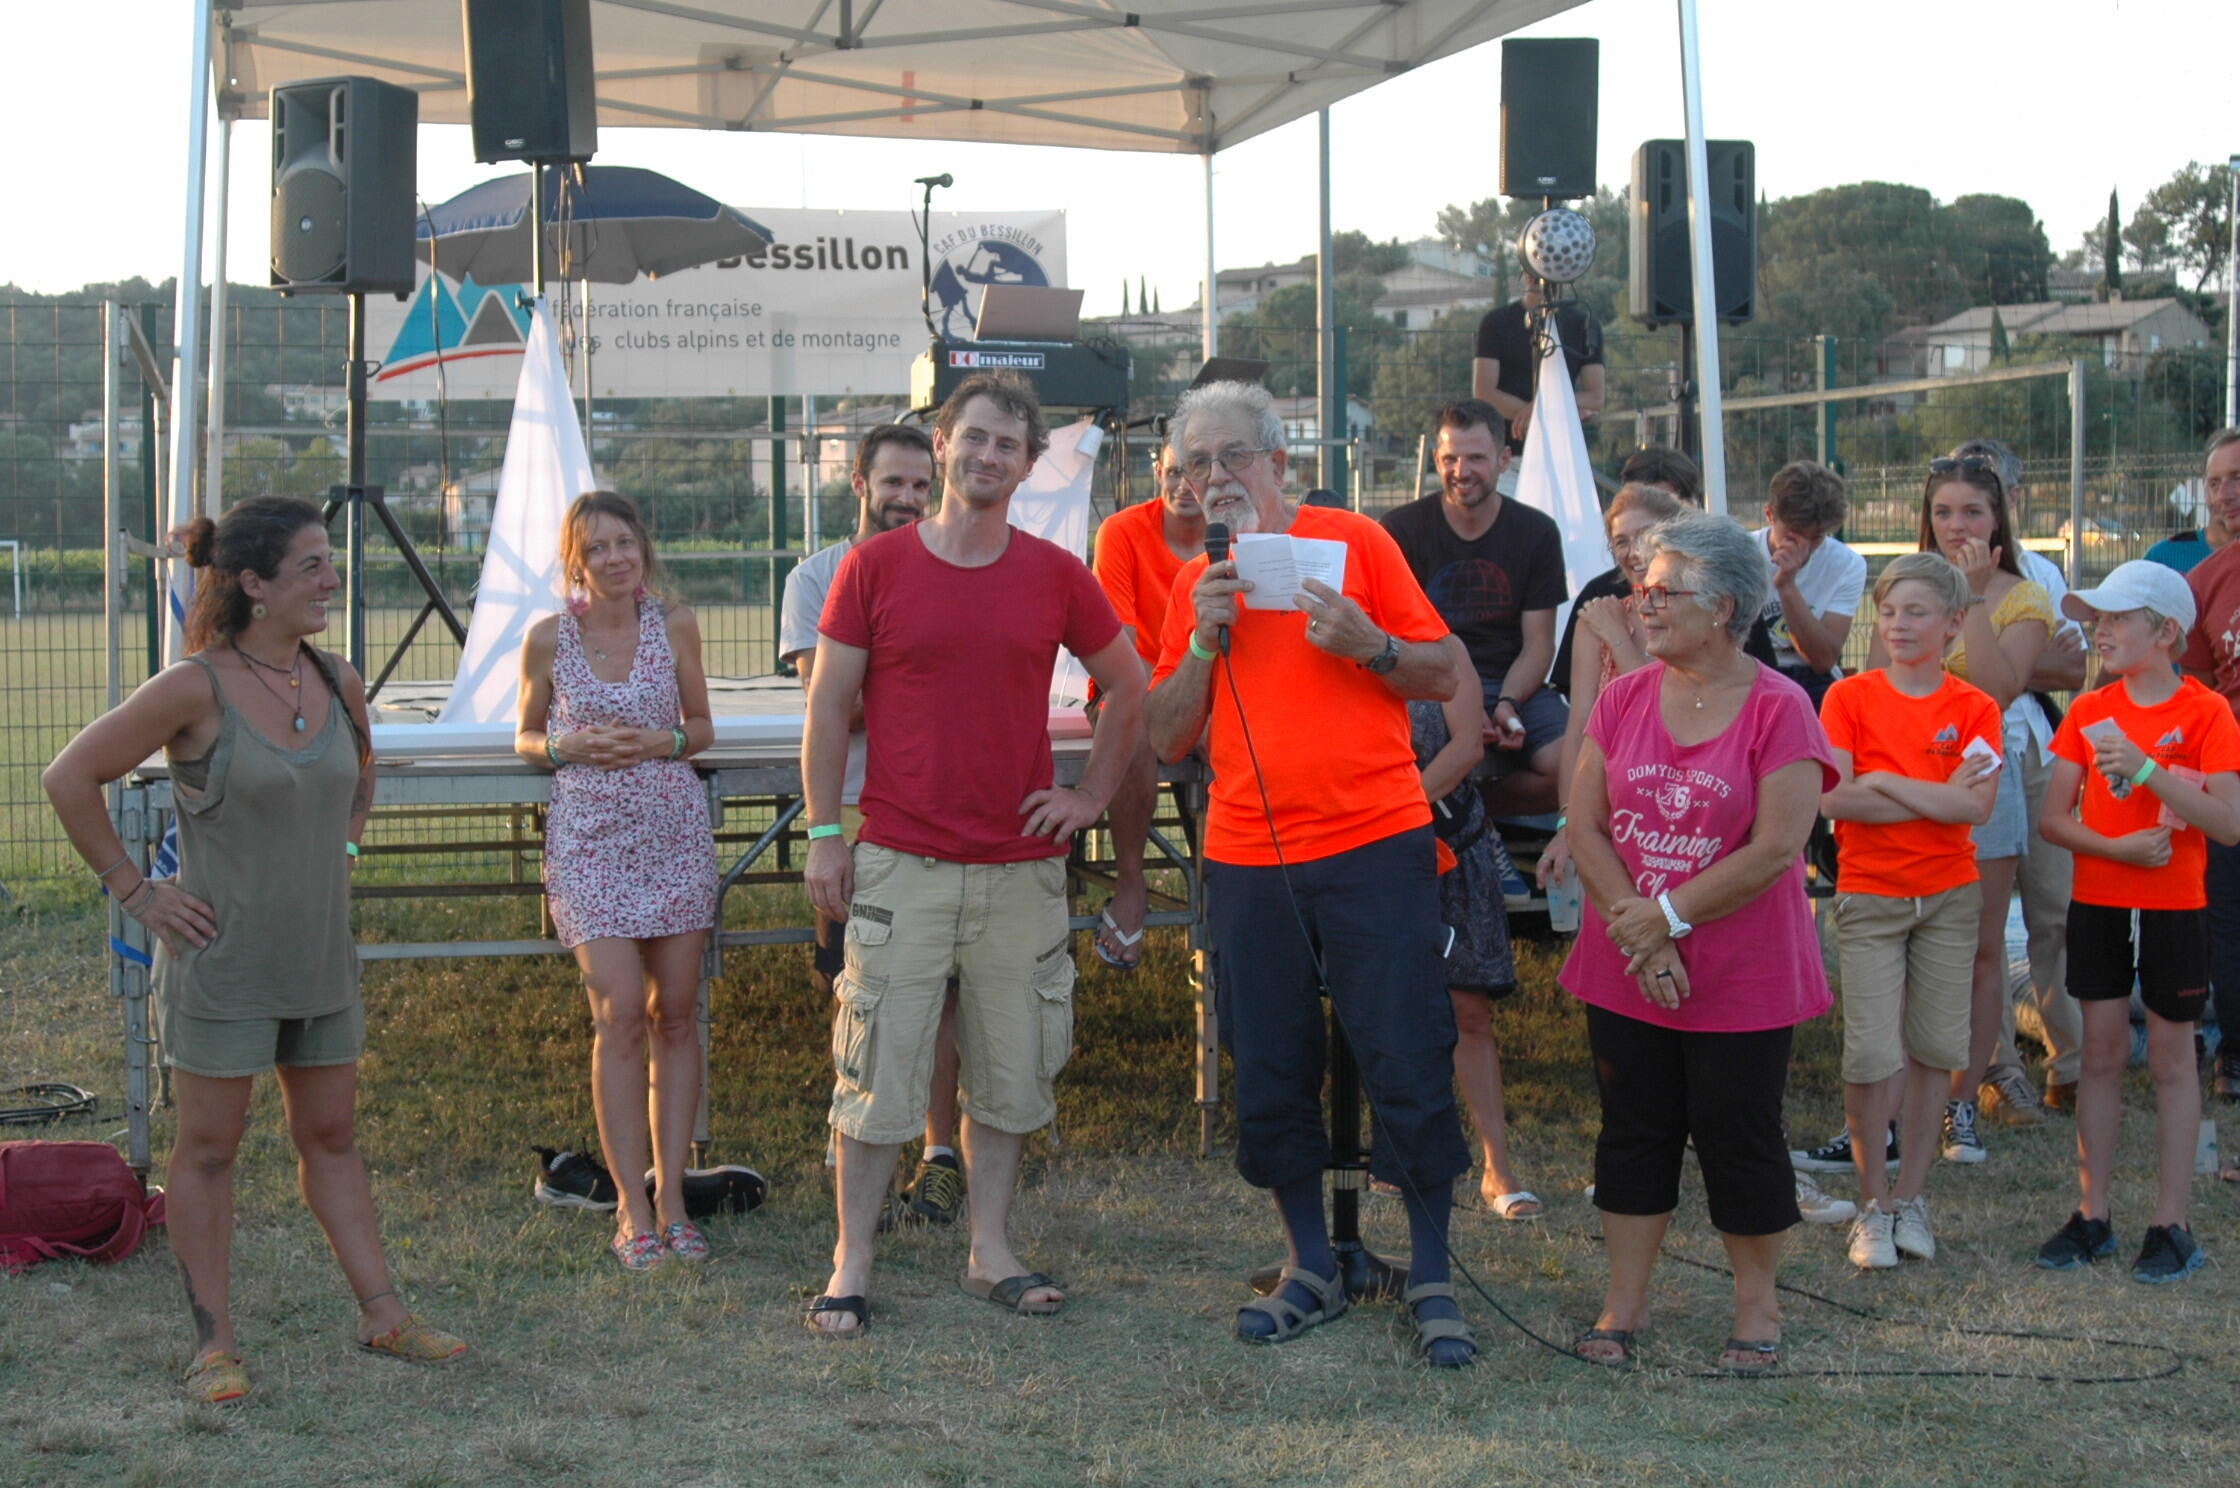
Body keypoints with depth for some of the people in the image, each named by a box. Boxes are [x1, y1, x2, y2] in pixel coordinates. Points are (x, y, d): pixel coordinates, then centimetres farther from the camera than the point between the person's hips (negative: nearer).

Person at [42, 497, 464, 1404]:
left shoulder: (336, 681, 2)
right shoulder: (194, 690, -17)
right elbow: (71, 778, -12)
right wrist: (132, 888, -10)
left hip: (320, 956, 6)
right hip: (219, 958, -6)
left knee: (331, 1134, 14)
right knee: (208, 1145, 5)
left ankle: (382, 1317, 21)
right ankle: (215, 1343, 14)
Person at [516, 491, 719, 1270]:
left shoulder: (675, 624, 3)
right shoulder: (548, 638, -1)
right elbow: (526, 735, 11)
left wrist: (664, 742, -9)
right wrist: (568, 747, -10)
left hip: (675, 828, 2)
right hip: (589, 835, -2)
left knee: (676, 1013, 3)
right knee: (621, 1012, -9)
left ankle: (671, 1193, 12)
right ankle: (631, 1207, 0)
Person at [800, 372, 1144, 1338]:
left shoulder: (1057, 576, 5)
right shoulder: (875, 566, -1)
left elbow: (1128, 689, 17)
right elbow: (828, 706, 2)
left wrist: (1089, 796, 8)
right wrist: (824, 836, -2)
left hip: (1021, 868, 3)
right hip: (899, 861, -2)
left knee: (1012, 1073, 9)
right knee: (879, 1072, -1)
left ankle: (990, 1251, 22)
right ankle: (850, 1267, 8)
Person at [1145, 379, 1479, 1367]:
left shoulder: (1353, 541, 1)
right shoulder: (1194, 585, 11)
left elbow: (1447, 677, 1)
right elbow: (1166, 739, 7)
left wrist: (1366, 643, -16)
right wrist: (1203, 642, -6)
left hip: (1374, 847, -3)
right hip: (1248, 858, 4)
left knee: (1408, 1064, -3)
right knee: (1269, 1072, 7)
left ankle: (1430, 1280, 9)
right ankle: (1312, 1268, 22)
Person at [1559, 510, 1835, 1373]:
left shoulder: (1779, 709, -10)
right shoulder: (1622, 700, 4)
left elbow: (1774, 851, -16)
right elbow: (1584, 827, 0)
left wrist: (1667, 915, -14)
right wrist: (1635, 927, -13)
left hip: (1742, 976, -4)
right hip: (1627, 970, 4)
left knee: (1740, 1138, 5)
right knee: (1634, 1131, 11)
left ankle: (1756, 1308, 22)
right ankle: (1624, 1306, 21)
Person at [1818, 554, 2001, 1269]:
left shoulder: (1974, 708, 0)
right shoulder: (1850, 697, -4)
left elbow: (1977, 807, -14)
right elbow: (1834, 800, -15)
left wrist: (1883, 781, -16)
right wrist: (1938, 796, -15)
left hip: (1949, 895, 2)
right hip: (1870, 895, -2)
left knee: (1935, 1048, 7)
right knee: (1873, 1054, -7)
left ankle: (1910, 1195, 21)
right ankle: (1874, 1204, 8)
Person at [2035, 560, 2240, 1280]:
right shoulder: (2088, 712, 3)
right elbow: (2053, 819, 1)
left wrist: (2145, 768, -25)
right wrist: (2119, 846, -17)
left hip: (2174, 910, -3)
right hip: (2097, 904, 4)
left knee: (2172, 1059, 4)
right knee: (2101, 1054, 8)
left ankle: (2171, 1224, 10)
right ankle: (2092, 1214, 16)